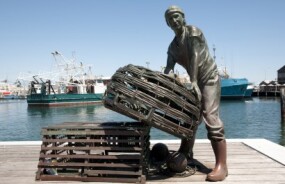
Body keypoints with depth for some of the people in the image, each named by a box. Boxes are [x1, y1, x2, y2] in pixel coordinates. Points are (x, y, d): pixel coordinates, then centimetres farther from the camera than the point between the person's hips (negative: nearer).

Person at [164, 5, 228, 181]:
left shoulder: (193, 31, -9)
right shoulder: (173, 46, 10)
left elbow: (195, 56, -22)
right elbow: (168, 69, 1)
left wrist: (193, 81, -32)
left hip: (210, 78, -8)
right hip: (195, 82, 8)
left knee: (210, 117, -19)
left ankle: (222, 166, -19)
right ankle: (185, 157, 25)